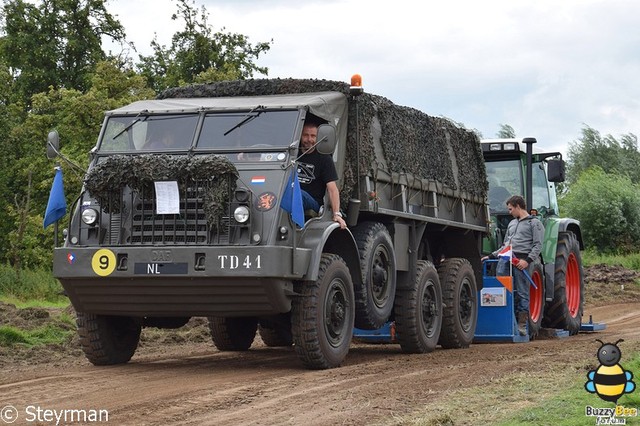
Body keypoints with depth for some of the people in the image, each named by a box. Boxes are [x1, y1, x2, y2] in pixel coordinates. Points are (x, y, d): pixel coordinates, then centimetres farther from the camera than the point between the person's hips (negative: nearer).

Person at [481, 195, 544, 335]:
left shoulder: (534, 223, 5)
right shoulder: (512, 223, 28)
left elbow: (538, 245, -4)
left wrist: (528, 260, -16)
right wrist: (491, 256, 23)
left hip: (521, 260, -6)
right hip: (505, 258, 6)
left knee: (522, 292, -4)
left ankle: (522, 325, -2)